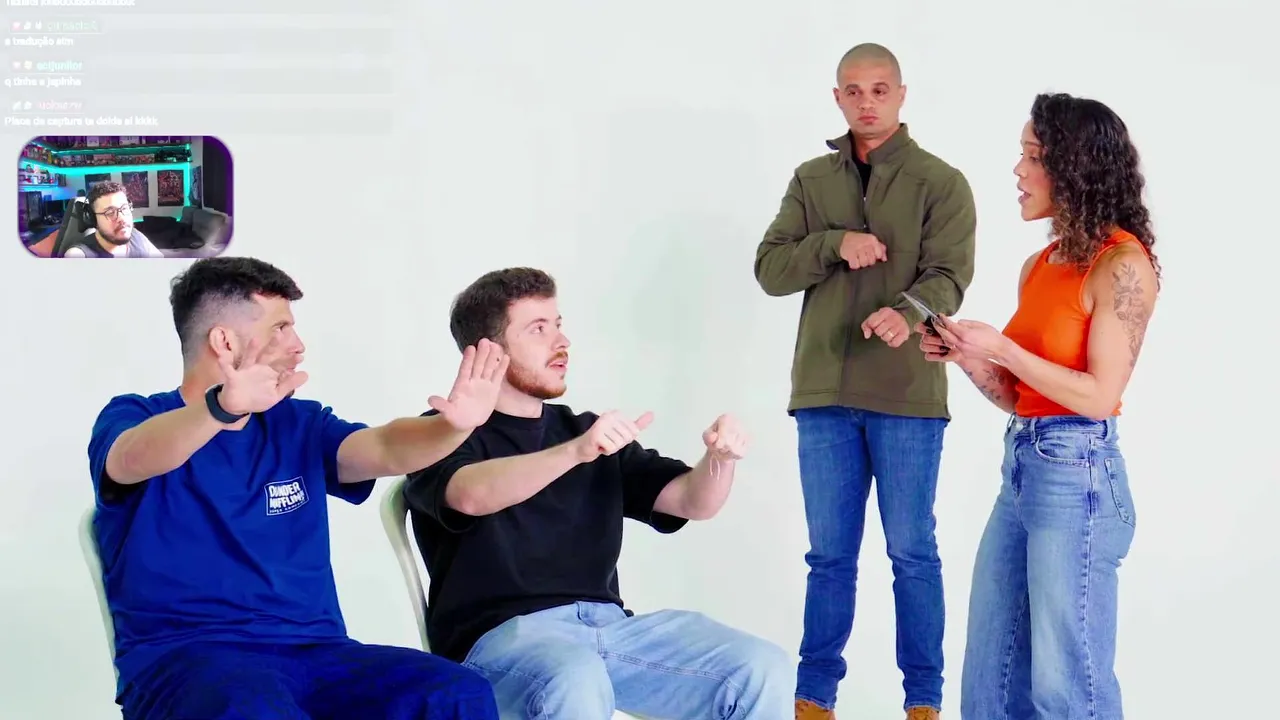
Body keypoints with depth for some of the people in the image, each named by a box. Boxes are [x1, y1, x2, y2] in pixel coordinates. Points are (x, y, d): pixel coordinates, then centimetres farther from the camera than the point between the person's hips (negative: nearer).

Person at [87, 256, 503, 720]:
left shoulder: (300, 426, 18)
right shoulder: (134, 418, 5)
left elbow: (386, 449, -1)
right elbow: (136, 459, -20)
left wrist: (454, 425, -23)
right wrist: (223, 407, -41)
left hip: (312, 651, 5)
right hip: (184, 655, -4)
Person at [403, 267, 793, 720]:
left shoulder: (589, 433, 21)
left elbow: (692, 501, 12)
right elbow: (471, 495, -20)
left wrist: (720, 458, -11)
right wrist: (575, 451, -35)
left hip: (609, 625, 5)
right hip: (502, 634, -5)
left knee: (763, 670, -16)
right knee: (576, 683, -39)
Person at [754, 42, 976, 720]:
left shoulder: (941, 183, 0)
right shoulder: (810, 181, 11)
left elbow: (948, 275, -12)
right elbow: (770, 268, 3)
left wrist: (907, 312, -33)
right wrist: (835, 243, -14)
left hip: (907, 392, -3)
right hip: (823, 391, 3)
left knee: (912, 553, 3)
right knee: (830, 555, 10)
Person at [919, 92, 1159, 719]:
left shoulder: (1121, 264, -11)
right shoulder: (1039, 265, 11)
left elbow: (1099, 396, -16)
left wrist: (1002, 348, -15)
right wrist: (967, 357, -2)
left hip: (1075, 474, -8)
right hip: (1021, 467, 8)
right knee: (991, 667, 14)